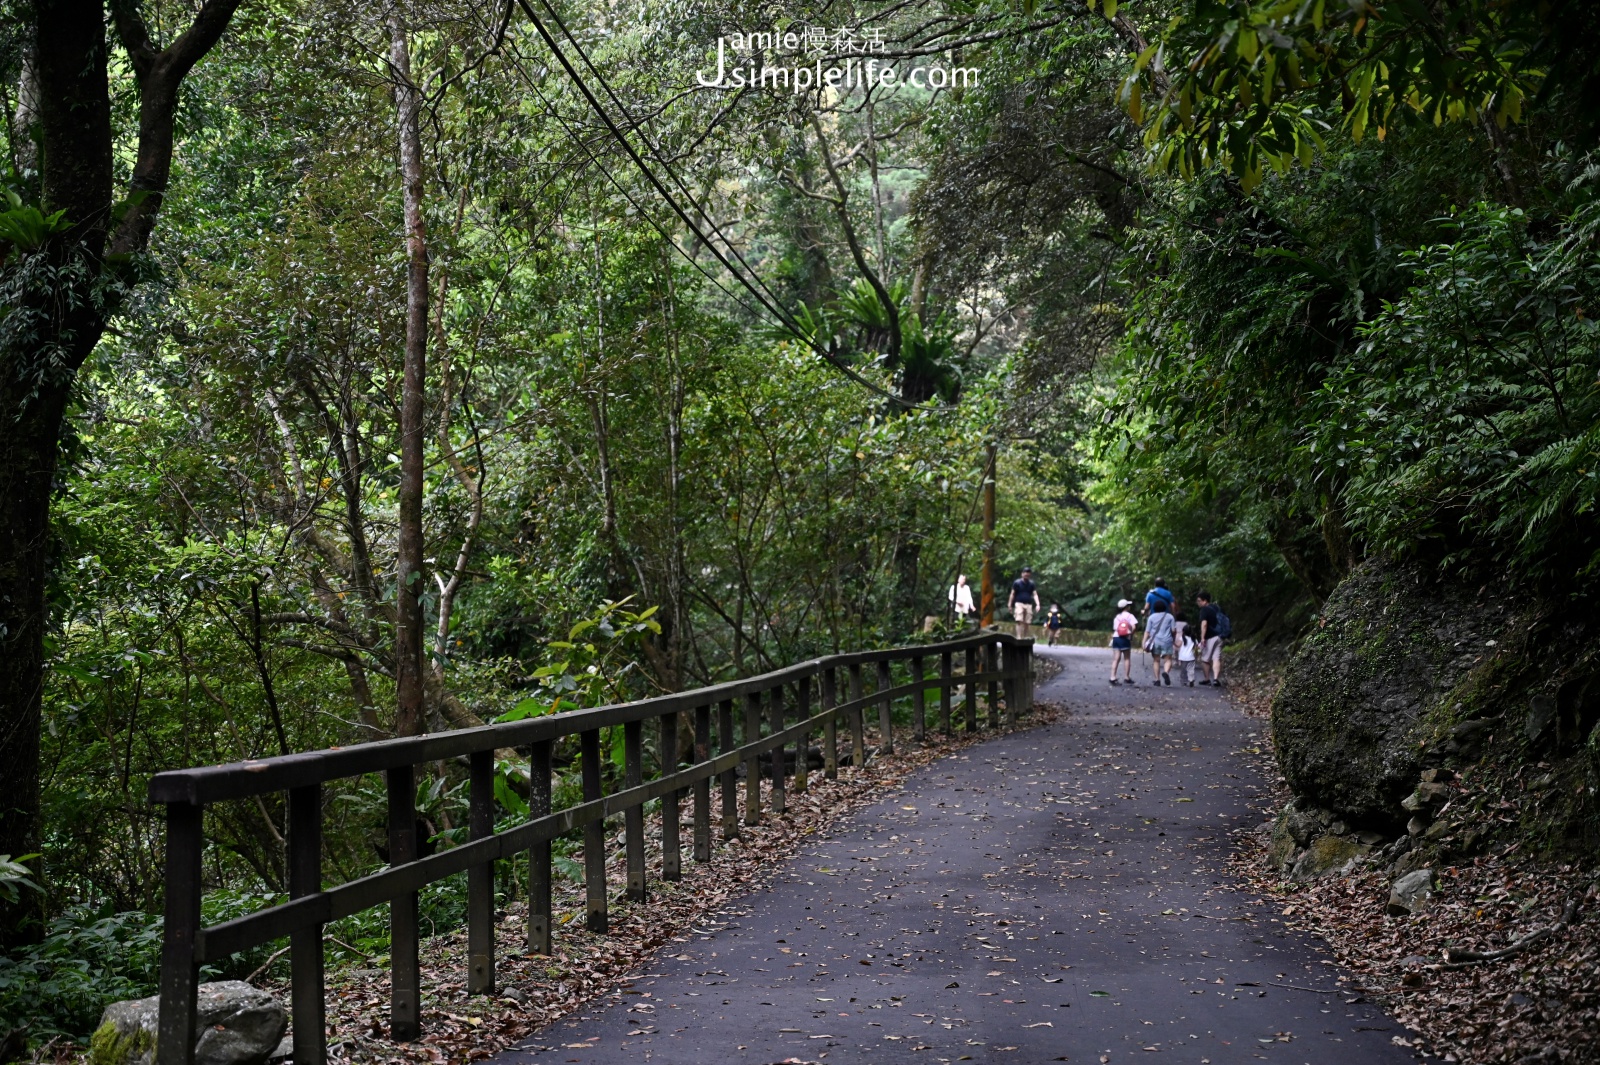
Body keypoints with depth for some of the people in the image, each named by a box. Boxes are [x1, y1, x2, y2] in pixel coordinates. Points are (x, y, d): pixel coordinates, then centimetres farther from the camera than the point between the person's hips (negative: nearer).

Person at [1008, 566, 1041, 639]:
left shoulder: (1031, 584, 9)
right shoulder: (1017, 583, 2)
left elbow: (1035, 594, 4)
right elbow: (1012, 594, 5)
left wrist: (1037, 604, -11)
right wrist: (1009, 605, 3)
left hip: (1028, 604, 3)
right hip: (1019, 603, -3)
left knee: (1028, 623, 2)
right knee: (1019, 621, -16)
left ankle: (1028, 637, 8)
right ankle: (1019, 637, -21)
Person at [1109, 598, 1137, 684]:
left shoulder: (1116, 617, 14)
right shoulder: (1129, 616, -2)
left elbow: (1114, 629, 8)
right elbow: (1134, 626, -17)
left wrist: (1112, 639, 10)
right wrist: (1131, 634, -3)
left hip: (1116, 638, 4)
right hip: (1125, 639, -4)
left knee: (1116, 659, 2)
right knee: (1127, 658, 6)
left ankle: (1113, 677, -8)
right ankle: (1127, 678, 6)